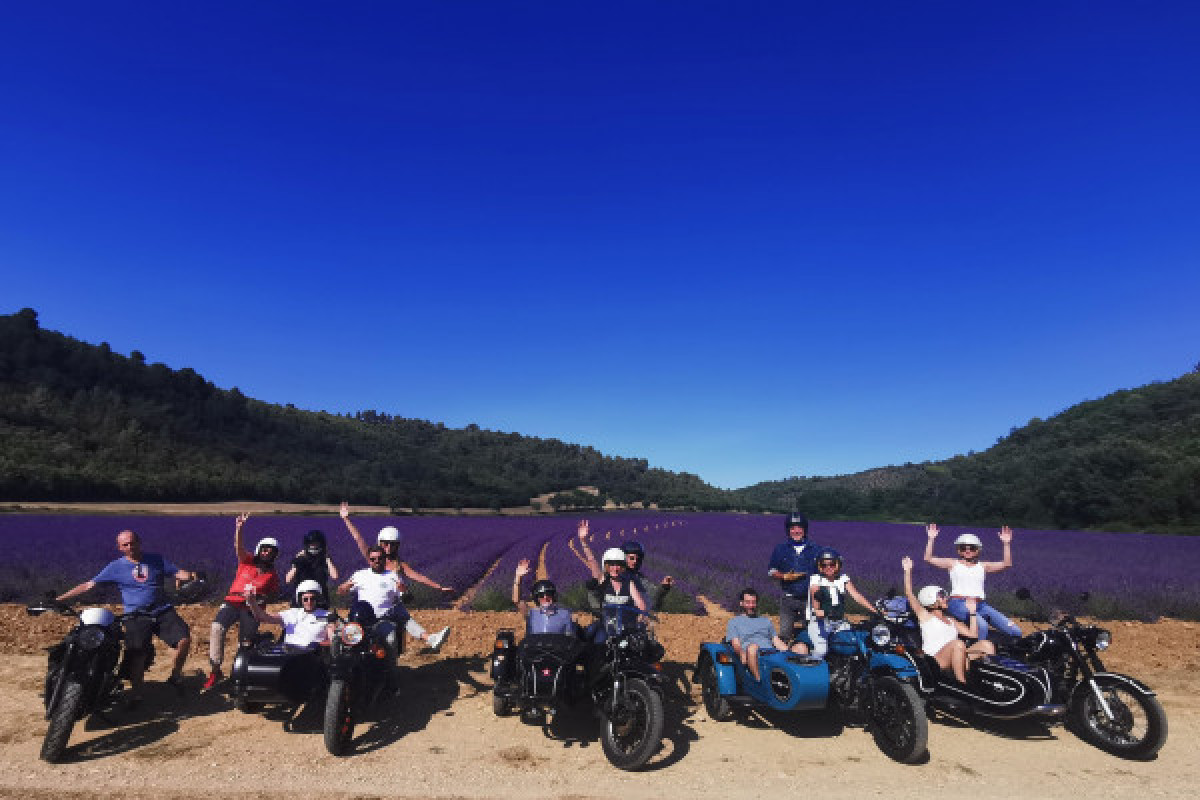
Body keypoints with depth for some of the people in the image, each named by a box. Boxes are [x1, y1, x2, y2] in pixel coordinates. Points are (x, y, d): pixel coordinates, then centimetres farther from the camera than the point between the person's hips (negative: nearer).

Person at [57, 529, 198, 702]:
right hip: (136, 616, 0)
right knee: (137, 654, -16)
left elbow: (177, 572, 8)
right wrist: (60, 598, 5)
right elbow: (89, 585, 11)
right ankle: (136, 691, 6)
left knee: (184, 638, -19)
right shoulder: (116, 567, 10)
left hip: (163, 611, 1)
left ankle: (175, 675, 4)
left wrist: (189, 575, -14)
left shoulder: (156, 559, 13)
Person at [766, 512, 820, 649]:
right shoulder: (780, 549, 5)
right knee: (784, 633, -2)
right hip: (788, 598, -1)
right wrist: (785, 577, -10)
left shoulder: (814, 549, 6)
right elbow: (771, 571, 7)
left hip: (809, 598, 1)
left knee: (809, 633, 8)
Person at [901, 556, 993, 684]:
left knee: (985, 645, -9)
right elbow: (909, 594, -2)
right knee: (958, 644, -34)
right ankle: (961, 683, -34)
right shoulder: (925, 616, 9)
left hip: (955, 659, 6)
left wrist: (972, 612, 18)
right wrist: (908, 572, -5)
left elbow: (972, 634, 20)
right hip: (935, 661, -6)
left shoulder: (951, 620, 28)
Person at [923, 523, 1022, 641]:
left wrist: (1006, 544, 2)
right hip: (959, 604, -4)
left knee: (1016, 631, -9)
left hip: (980, 605, 4)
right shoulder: (953, 564, 14)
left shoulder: (982, 566, 21)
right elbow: (928, 558, 6)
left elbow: (1006, 564, 11)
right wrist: (930, 539, -1)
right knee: (982, 626, -35)